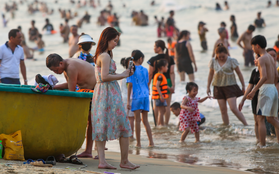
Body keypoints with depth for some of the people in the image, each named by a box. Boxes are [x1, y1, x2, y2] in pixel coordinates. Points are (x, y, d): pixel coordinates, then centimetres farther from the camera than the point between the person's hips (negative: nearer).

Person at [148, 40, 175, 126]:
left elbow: (150, 74, -7)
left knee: (156, 105, 8)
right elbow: (172, 73, -5)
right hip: (167, 82, 2)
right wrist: (173, 85, -7)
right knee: (167, 105, 7)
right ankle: (166, 123, 7)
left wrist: (147, 86, 0)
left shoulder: (153, 60, -8)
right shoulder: (170, 59, 1)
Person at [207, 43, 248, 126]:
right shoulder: (213, 61, 2)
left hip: (230, 86, -4)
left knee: (233, 109, -13)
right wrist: (208, 87, 14)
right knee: (223, 110, 3)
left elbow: (239, 73, 0)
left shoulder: (232, 61, -8)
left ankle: (246, 125, -7)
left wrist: (243, 86, 2)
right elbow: (211, 74, 14)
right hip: (218, 87, 4)